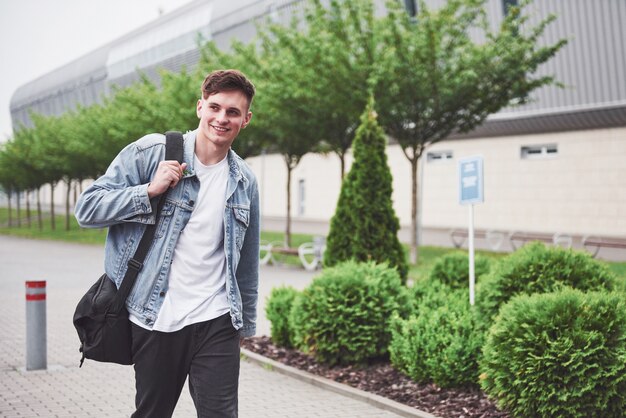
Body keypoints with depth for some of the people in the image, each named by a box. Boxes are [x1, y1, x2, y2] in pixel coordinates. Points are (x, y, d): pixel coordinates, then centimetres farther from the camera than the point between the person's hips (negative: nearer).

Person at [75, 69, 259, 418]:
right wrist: (150, 191, -16)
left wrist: (246, 325, 20)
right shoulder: (151, 152, -3)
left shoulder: (245, 181, 9)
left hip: (217, 323, 2)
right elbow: (87, 208, -6)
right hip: (155, 320, -2)